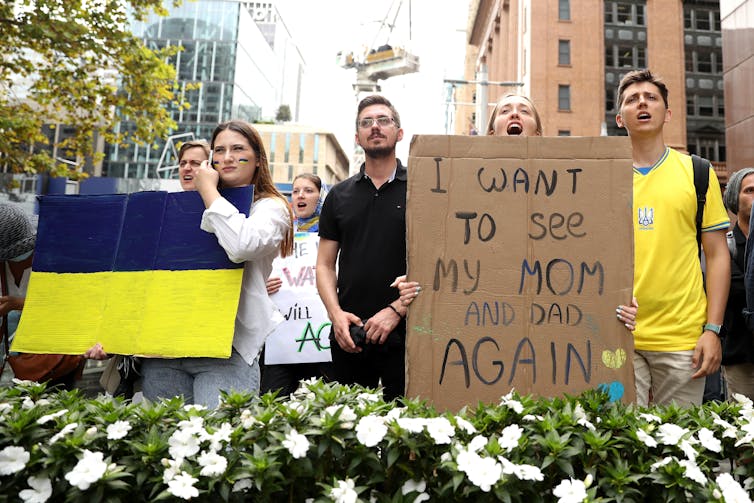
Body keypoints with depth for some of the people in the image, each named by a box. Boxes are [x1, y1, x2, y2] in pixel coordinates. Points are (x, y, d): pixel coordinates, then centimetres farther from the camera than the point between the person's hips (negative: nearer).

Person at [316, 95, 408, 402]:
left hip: (403, 333, -3)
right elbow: (325, 264, 10)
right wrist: (335, 313, -6)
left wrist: (396, 310, -13)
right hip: (348, 335, 3)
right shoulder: (340, 195, 11)